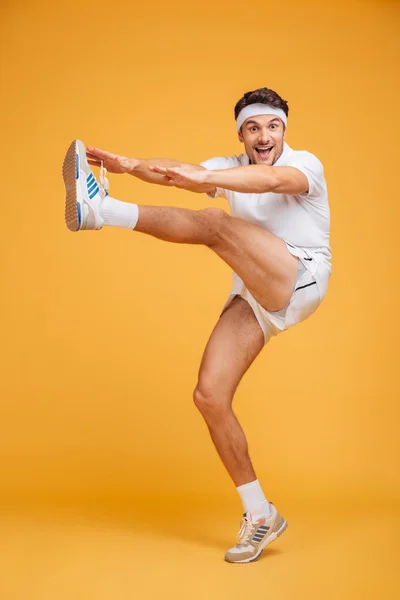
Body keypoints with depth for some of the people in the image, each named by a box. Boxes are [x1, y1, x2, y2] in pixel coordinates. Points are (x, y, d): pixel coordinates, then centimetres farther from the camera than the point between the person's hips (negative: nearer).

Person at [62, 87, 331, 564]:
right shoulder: (232, 167, 13)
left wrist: (204, 178, -45)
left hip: (300, 279, -6)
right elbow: (178, 171, -6)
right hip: (253, 299, 6)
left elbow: (274, 180, -29)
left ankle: (100, 209, -38)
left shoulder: (304, 164, -4)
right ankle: (259, 515, 4)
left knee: (215, 224, -27)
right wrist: (130, 164, -26)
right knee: (209, 397, -5)